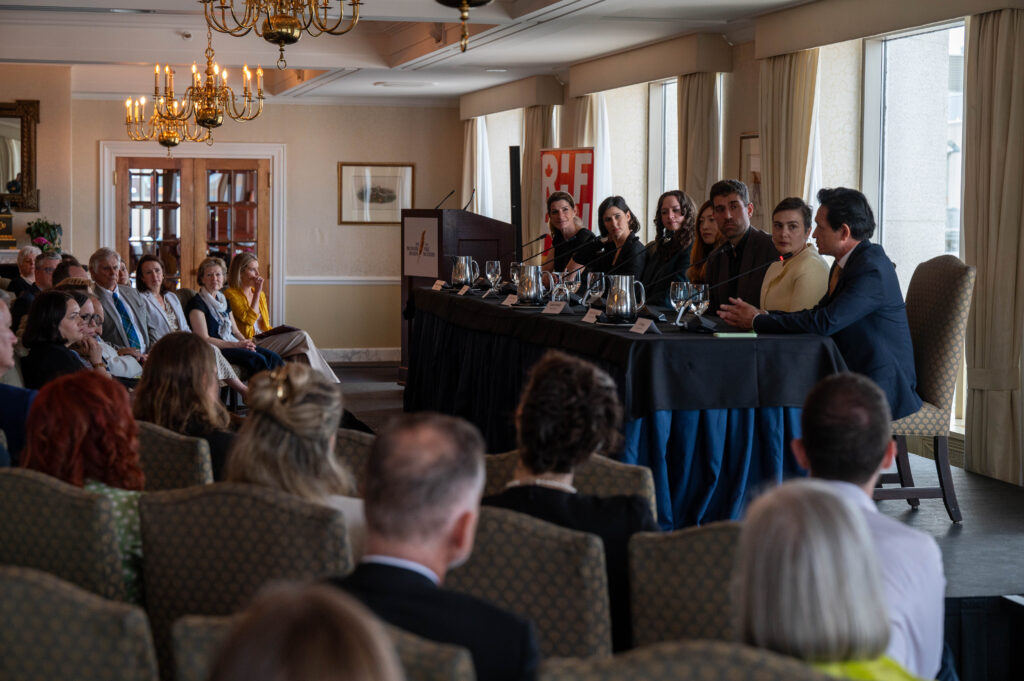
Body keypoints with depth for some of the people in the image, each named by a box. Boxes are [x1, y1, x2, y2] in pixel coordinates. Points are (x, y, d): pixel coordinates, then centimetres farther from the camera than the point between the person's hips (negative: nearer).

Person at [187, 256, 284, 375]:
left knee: (274, 357, -15)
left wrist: (246, 343, -2)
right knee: (258, 359, -29)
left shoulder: (223, 300, 20)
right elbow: (204, 339, -14)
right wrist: (236, 345, -17)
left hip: (231, 344, 8)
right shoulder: (197, 303, -6)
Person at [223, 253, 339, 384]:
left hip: (264, 338, 7)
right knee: (302, 337, -21)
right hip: (250, 343, -7)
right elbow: (249, 319, -16)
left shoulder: (260, 294, 22)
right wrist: (257, 292, -9)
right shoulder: (231, 294, -3)